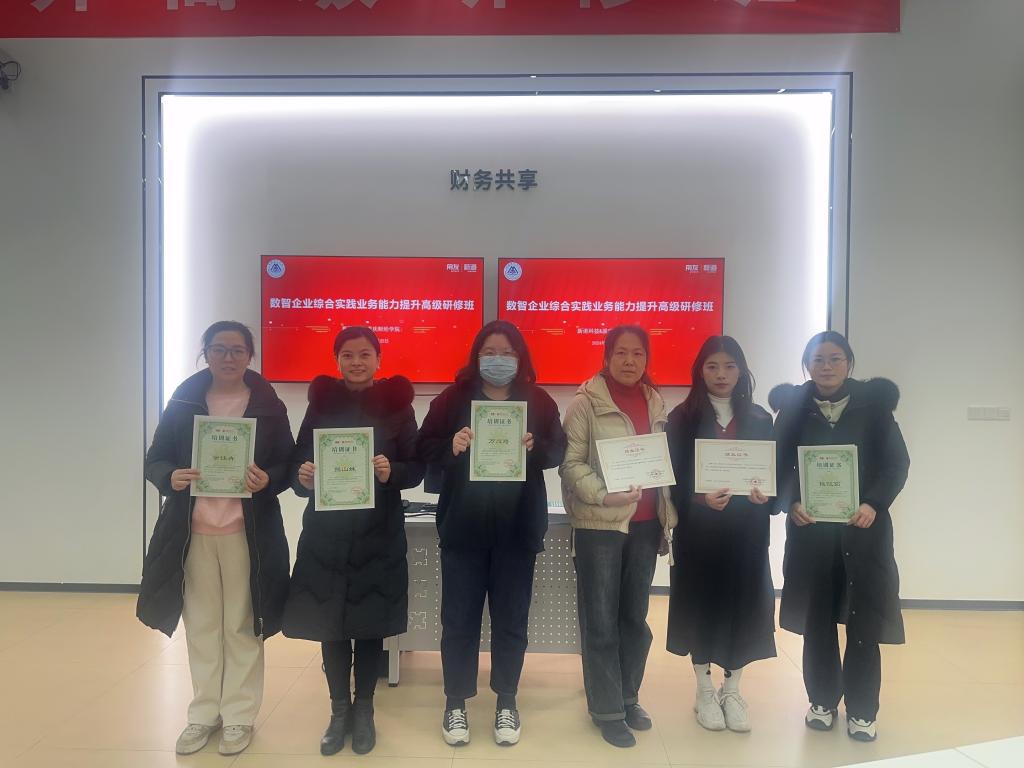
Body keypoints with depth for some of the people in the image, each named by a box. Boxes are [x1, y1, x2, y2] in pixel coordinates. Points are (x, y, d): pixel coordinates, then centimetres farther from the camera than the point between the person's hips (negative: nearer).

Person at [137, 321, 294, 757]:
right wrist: (170, 477, -17)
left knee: (242, 625, 7)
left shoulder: (268, 405, -1)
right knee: (201, 624, 12)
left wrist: (267, 480, -20)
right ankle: (204, 713, 27)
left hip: (246, 532, -2)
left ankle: (239, 716, 21)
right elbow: (154, 459, 5)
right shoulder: (183, 401, 3)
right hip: (193, 531, 2)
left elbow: (288, 465, 1)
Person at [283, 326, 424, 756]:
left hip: (378, 534, -1)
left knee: (370, 625, 6)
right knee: (328, 624, 6)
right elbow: (298, 463, 6)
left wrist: (391, 472, -20)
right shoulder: (320, 404, 6)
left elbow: (416, 469, 0)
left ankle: (363, 710, 24)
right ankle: (339, 711, 25)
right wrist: (303, 477, -16)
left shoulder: (396, 404, 1)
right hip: (326, 533, 2)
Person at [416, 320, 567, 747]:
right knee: (459, 618, 7)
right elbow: (425, 447, -1)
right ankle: (455, 703, 23)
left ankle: (507, 702, 27)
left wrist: (535, 448, -18)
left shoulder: (538, 401, 4)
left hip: (518, 527, 1)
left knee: (511, 618, 10)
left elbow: (558, 451, 2)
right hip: (463, 525, 0)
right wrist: (451, 446, -22)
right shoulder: (453, 398, 2)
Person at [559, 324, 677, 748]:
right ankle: (607, 709, 19)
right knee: (600, 620, 5)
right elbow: (571, 463, -11)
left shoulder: (655, 403, 9)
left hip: (645, 523, 5)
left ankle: (628, 698, 32)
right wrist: (603, 494, -25)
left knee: (635, 616, 16)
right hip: (599, 524, -5)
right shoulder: (586, 402, -8)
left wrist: (667, 516, 7)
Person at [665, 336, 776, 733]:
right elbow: (674, 478, -6)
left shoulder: (759, 418, 6)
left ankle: (732, 690, 25)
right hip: (699, 529, -2)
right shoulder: (683, 417, -2)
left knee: (742, 603, 7)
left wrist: (766, 496, -14)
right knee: (701, 604, 5)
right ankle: (705, 691, 23)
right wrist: (700, 498, -23)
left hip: (746, 530, 2)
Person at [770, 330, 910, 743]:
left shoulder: (873, 404, -1)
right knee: (816, 618, 8)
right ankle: (822, 701, 24)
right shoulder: (793, 407, 2)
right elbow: (781, 467, 2)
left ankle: (861, 710, 18)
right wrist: (791, 504, -15)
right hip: (810, 528, 1)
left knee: (864, 620, 3)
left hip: (863, 526, -1)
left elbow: (897, 463, -2)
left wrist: (874, 504, -16)